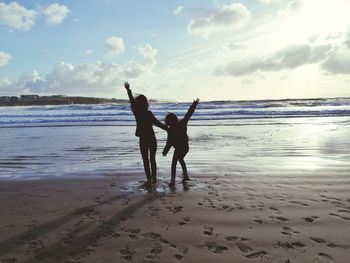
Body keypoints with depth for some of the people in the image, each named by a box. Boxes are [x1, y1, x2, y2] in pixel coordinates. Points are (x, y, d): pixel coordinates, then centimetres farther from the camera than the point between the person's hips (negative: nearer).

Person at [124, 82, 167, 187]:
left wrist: (128, 90, 24)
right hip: (152, 139, -1)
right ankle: (154, 178, 23)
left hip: (143, 140, 1)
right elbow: (157, 123, -20)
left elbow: (132, 101, 10)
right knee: (152, 159, 14)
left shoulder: (136, 112, -4)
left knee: (146, 160, 6)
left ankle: (149, 179, 0)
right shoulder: (148, 114, -13)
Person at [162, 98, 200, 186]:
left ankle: (173, 180, -1)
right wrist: (194, 104, 13)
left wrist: (165, 152, -2)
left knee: (174, 163, 6)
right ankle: (185, 176, 29)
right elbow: (189, 114, 3)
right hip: (186, 147, 6)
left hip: (178, 148, -6)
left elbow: (169, 143, -14)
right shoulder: (182, 122, -5)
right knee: (181, 159, 27)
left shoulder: (170, 130, -16)